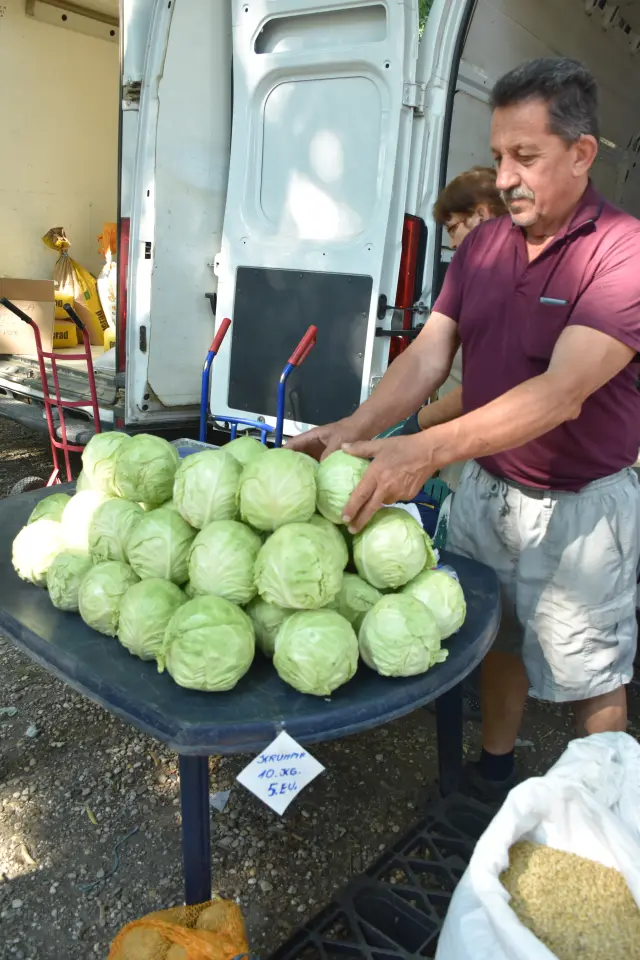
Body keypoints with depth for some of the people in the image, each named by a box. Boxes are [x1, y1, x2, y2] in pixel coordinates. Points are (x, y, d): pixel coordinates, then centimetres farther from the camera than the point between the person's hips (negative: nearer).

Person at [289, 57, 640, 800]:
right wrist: (356, 428, -24)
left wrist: (426, 450, -41)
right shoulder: (480, 245, 1)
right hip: (483, 485, 6)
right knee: (495, 638, 21)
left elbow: (563, 391, -32)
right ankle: (492, 775, 45)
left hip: (576, 506, -5)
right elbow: (426, 355, -7)